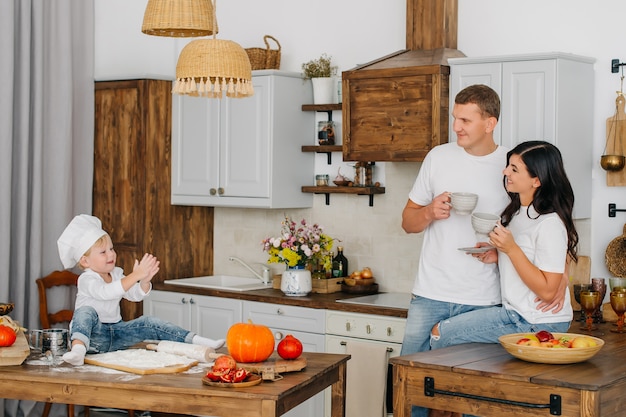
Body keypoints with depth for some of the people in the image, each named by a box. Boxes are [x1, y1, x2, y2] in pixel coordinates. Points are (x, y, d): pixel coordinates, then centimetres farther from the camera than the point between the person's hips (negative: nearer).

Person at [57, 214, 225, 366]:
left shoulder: (116, 274, 8)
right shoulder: (87, 279, -15)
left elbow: (135, 295, 2)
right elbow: (106, 292, -35)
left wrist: (145, 281, -20)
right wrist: (135, 275, -40)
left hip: (116, 332, 7)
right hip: (93, 335, -7)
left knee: (148, 323, -6)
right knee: (86, 311, -34)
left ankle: (195, 340, -8)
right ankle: (78, 348, -59)